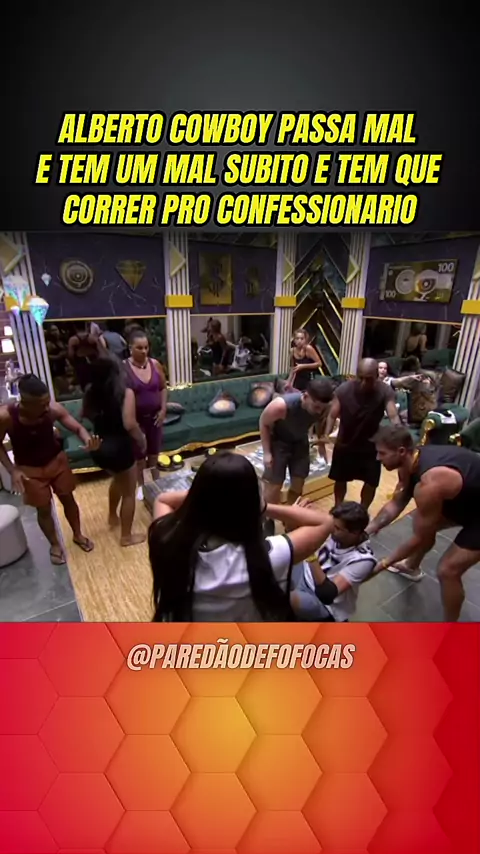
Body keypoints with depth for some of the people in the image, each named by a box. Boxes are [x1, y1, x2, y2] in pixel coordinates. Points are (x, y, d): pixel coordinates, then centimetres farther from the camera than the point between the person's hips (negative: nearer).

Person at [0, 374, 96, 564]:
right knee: (44, 509, 13)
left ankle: (78, 534, 42)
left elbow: (78, 427, -21)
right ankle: (55, 544, 39)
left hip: (56, 460, 2)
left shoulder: (53, 409, -25)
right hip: (29, 470, -1)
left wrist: (87, 439, -44)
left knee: (68, 499, 17)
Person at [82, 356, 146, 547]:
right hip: (119, 448, -7)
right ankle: (126, 536, 25)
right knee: (129, 492, 13)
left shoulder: (91, 392, 0)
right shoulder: (126, 392, -18)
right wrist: (142, 440, -11)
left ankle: (113, 516, 51)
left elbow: (87, 415, 15)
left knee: (118, 480, 34)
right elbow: (129, 424, -27)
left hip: (99, 448, 7)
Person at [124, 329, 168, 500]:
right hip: (136, 418, -3)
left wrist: (163, 409, -2)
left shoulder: (155, 364, -3)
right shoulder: (122, 368, -15)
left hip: (154, 415, 3)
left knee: (154, 450, 18)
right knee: (139, 453, 9)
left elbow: (163, 388, 6)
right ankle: (141, 485, 30)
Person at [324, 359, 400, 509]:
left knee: (371, 482, 9)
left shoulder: (385, 392, -18)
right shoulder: (344, 389, -19)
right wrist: (326, 436, -34)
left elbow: (394, 417, -27)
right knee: (340, 479, 14)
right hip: (344, 444, 0)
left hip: (371, 446, 1)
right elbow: (332, 416, -17)